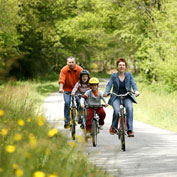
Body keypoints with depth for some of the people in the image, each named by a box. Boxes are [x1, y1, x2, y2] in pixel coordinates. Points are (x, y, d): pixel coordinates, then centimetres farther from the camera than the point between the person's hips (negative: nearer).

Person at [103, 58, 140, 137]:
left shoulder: (129, 75, 8)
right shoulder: (114, 76, 6)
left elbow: (133, 84, -4)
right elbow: (109, 85, -4)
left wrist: (136, 91, -25)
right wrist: (106, 92, -25)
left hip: (127, 97, 0)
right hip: (116, 97, 0)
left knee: (129, 108, -31)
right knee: (116, 110, -28)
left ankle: (130, 130, -31)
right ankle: (113, 127, 1)